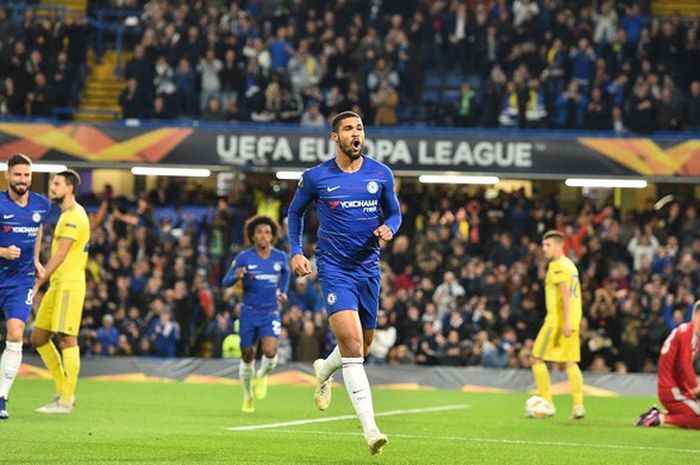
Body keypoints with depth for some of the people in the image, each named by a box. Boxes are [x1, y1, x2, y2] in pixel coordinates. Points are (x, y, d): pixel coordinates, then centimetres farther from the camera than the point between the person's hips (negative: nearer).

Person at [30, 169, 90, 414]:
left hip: (69, 284, -10)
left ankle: (66, 401, -5)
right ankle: (63, 391, 15)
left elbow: (60, 255, -19)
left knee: (67, 339, -8)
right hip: (57, 285, 10)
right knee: (38, 338, 10)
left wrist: (38, 283, -20)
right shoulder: (67, 215, 19)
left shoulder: (74, 216, -13)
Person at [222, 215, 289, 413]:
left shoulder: (280, 257, 1)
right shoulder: (244, 257, -7)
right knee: (247, 356, 5)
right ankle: (248, 396, 28)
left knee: (270, 351, -21)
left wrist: (283, 292, 14)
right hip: (249, 313, -1)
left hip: (271, 313, 1)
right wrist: (236, 276, -27)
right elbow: (226, 282, -6)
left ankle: (262, 375, 13)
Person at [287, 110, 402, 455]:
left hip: (368, 268, 4)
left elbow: (394, 213, 14)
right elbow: (295, 211, 13)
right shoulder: (316, 177, -2)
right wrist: (296, 252, 2)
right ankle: (370, 428, -24)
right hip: (334, 268, -4)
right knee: (351, 342, -20)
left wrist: (388, 228, -9)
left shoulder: (381, 174, 3)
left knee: (362, 347, 14)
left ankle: (323, 371, 50)